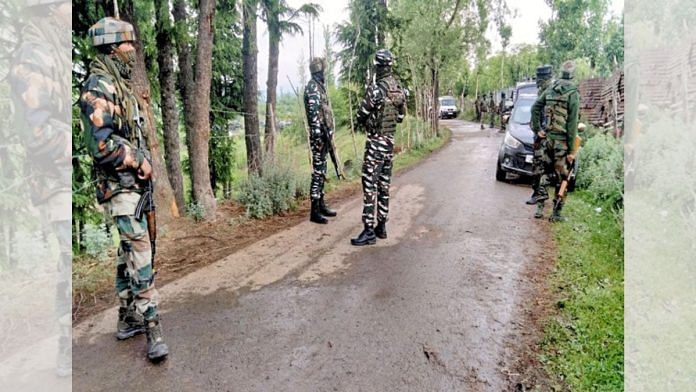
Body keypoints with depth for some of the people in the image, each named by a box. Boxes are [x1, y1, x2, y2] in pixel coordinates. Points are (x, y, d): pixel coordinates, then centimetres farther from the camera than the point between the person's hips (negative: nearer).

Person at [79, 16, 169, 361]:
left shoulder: (120, 85, 17)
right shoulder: (99, 87, -13)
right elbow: (101, 143, -22)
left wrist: (142, 162, 11)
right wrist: (138, 162, -14)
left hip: (132, 182, 10)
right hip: (121, 186, -10)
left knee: (128, 251, 15)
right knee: (140, 253, -11)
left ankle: (127, 319, 27)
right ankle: (152, 330, -6)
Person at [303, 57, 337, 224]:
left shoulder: (320, 86, 20)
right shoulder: (313, 86, -11)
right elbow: (313, 112, -21)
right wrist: (318, 133, -26)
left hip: (324, 133, 10)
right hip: (319, 134, -10)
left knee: (322, 171, 13)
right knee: (317, 172, -9)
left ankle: (321, 205, 22)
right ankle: (314, 211, -5)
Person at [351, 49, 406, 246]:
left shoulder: (375, 89, -17)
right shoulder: (400, 90, 6)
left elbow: (361, 115, -12)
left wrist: (361, 123, 9)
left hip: (375, 142, -8)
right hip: (390, 141, 8)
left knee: (370, 185, -6)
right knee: (384, 185, 13)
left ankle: (369, 231, -4)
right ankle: (381, 226, 21)